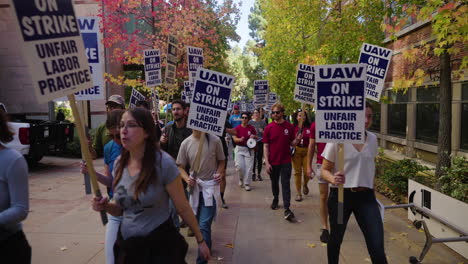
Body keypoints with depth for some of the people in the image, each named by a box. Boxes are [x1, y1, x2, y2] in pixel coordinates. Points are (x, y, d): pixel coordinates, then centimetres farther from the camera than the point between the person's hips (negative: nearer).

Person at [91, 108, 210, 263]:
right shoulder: (119, 163, -1)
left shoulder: (163, 163, -19)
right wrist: (106, 206, -9)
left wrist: (200, 241, -2)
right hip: (126, 245, 6)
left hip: (160, 245, -6)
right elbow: (122, 207, 12)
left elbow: (183, 208, -10)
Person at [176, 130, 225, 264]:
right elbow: (180, 166, 4)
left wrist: (219, 173, -13)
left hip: (210, 187, -3)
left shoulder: (214, 140, -8)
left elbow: (221, 161, 6)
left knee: (204, 225, -10)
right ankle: (207, 246, 46)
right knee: (197, 223, 19)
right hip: (195, 186, 4)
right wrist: (187, 178, -15)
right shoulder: (186, 143, -3)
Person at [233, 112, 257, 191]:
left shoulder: (251, 128, 3)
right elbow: (234, 138, -6)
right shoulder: (237, 128, -1)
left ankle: (247, 184, 11)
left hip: (249, 149, 1)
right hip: (239, 149, -1)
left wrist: (253, 136, -12)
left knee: (248, 167, -1)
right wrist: (240, 139, -27)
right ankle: (241, 179, 23)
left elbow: (256, 137, 11)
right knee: (239, 166, -8)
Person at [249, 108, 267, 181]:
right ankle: (253, 173, 7)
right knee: (253, 158, -3)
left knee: (260, 158, 3)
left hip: (261, 142, 0)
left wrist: (263, 131, -12)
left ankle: (259, 174, 13)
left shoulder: (263, 122, 6)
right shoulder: (250, 122, 7)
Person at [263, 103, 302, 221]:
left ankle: (287, 209, -6)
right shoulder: (269, 127, -4)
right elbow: (265, 146, -3)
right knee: (274, 183, 17)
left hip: (286, 161, -1)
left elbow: (292, 143, 6)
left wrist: (297, 140, -18)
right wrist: (266, 162, -9)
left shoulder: (289, 126, -2)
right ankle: (275, 199, 43)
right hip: (273, 161, 1)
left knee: (286, 184, -5)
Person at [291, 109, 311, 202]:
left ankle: (305, 185, 32)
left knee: (306, 171, -3)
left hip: (307, 151, 0)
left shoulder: (309, 127, -2)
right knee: (297, 172, 5)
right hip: (296, 151, 0)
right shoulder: (293, 127, -3)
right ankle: (298, 193, 17)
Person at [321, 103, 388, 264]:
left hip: (366, 197, 3)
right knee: (336, 238, 17)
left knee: (377, 248, -4)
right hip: (341, 196, -3)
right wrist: (333, 179, -28)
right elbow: (324, 170, -7)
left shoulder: (373, 139, 3)